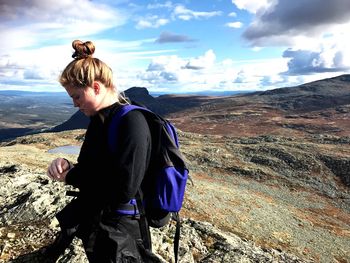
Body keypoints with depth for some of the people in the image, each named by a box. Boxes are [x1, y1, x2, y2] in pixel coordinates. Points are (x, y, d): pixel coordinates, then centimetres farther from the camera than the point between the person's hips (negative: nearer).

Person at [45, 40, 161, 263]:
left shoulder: (132, 121, -24)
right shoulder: (99, 119, 3)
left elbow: (124, 190, -28)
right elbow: (91, 170, 10)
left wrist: (71, 176, -17)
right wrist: (68, 166, -11)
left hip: (117, 230, -7)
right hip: (92, 216, 8)